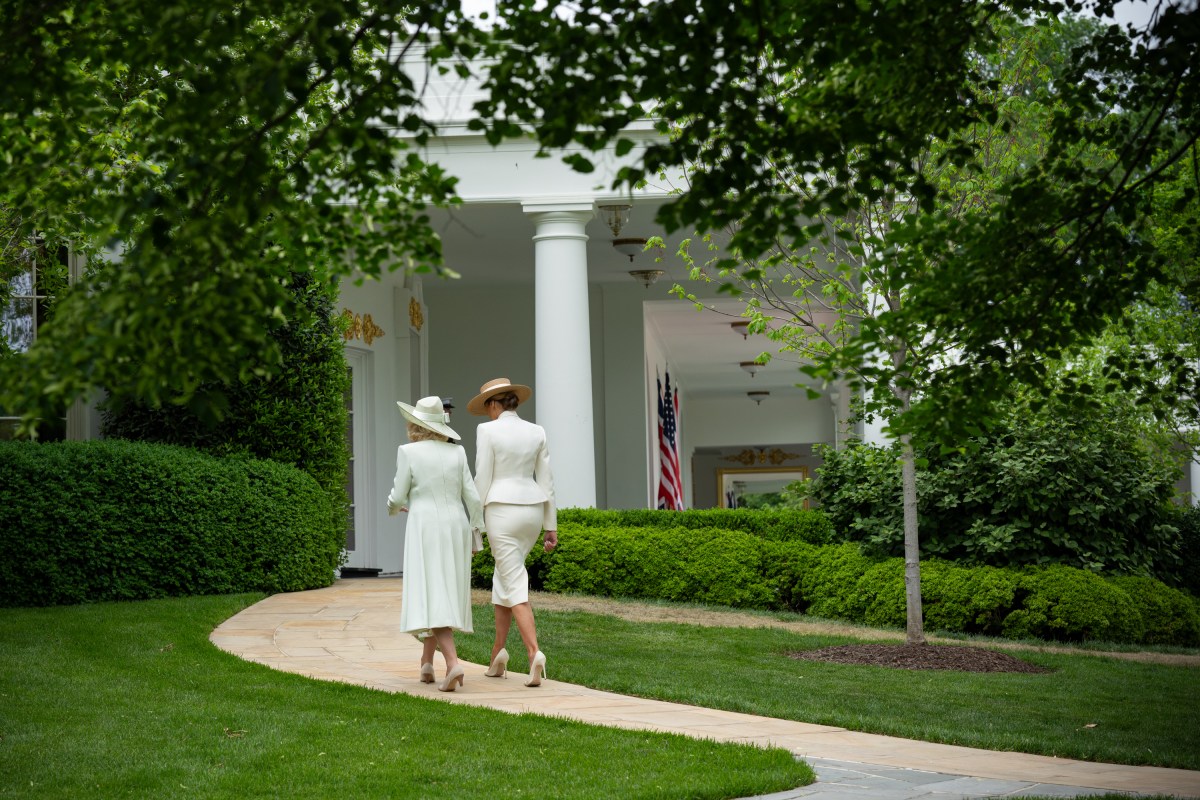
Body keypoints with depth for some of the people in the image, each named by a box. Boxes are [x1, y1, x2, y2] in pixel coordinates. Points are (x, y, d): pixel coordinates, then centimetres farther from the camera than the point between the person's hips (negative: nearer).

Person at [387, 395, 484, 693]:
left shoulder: (408, 452, -6)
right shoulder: (456, 453, 5)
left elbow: (398, 496, -2)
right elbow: (472, 497, 3)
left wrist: (394, 507, 21)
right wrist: (475, 536, 11)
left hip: (425, 530, -4)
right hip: (456, 528, 4)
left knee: (431, 599, -7)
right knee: (445, 594, 16)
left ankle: (453, 664, -25)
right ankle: (426, 663, 21)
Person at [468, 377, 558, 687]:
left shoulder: (488, 430, -7)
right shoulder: (536, 432, 6)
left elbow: (483, 481, -8)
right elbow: (545, 482, 7)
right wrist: (552, 527, 11)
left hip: (502, 511, -5)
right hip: (532, 512, 5)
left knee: (516, 587, -5)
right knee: (503, 576, 20)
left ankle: (535, 653, -22)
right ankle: (498, 653, 18)